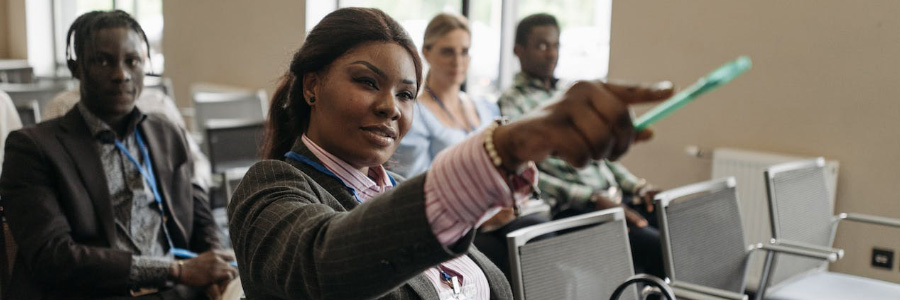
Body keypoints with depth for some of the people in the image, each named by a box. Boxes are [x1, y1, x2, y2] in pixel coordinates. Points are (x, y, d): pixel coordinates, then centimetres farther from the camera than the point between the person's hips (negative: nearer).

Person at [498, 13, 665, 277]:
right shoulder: (511, 104, -3)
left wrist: (636, 186, 9)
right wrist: (593, 199, -20)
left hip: (615, 200, 7)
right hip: (572, 211, -7)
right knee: (658, 246, -26)